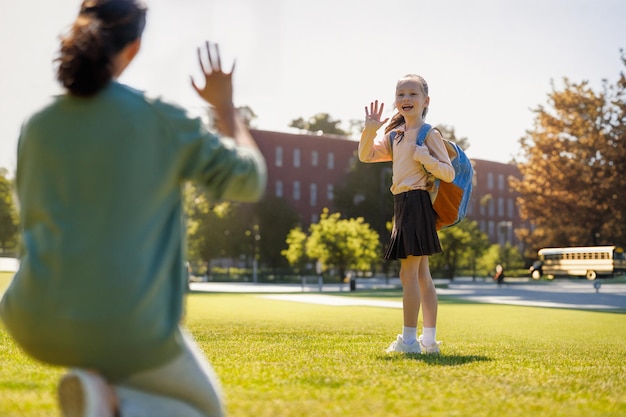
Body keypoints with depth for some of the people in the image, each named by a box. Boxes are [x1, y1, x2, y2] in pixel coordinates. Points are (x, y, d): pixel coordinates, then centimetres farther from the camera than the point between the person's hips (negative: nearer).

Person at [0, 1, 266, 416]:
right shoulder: (163, 119, -7)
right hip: (130, 329, -4)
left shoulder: (36, 126, 4)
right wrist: (225, 105, 15)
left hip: (37, 326, 5)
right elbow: (249, 181, 3)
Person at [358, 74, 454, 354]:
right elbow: (365, 155, 14)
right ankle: (429, 339, 16)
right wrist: (370, 129, 0)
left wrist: (425, 158, -24)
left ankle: (409, 339, -5)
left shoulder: (429, 134, -7)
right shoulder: (395, 135, 16)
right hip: (403, 204, 9)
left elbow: (449, 174, -10)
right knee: (421, 273, 11)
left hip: (416, 202, -9)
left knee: (408, 272, -9)